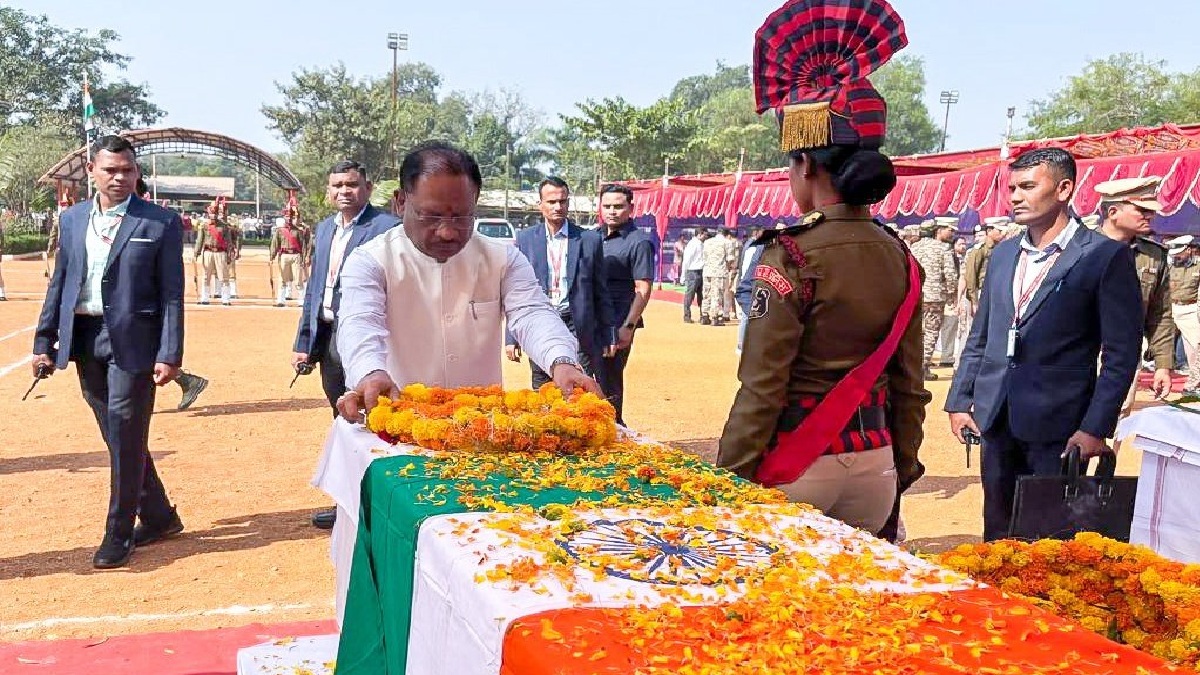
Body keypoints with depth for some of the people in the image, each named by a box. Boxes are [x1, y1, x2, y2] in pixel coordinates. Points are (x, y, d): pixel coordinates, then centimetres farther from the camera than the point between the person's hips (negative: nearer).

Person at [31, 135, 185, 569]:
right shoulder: (73, 219, 10)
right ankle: (158, 517, 27)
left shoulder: (160, 223, -4)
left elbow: (172, 295, -6)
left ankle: (118, 534, 10)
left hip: (132, 341, -5)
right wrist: (44, 340, 8)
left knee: (126, 437, -3)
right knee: (119, 436, 12)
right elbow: (59, 283, 13)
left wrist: (170, 354, -13)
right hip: (83, 339, 5)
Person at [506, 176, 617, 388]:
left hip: (577, 329, -1)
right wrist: (511, 337, 2)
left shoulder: (590, 239, 4)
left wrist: (608, 335, 6)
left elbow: (601, 291, 8)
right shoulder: (525, 239, 6)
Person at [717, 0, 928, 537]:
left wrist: (728, 478, -7)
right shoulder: (900, 259, 3)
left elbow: (762, 389, -15)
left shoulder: (790, 258, -16)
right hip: (874, 461, 6)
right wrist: (901, 470, 20)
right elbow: (909, 385, 9)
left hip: (797, 465, -6)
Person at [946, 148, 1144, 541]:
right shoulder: (1003, 254, 12)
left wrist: (1096, 426, -12)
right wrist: (959, 401, 10)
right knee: (998, 532, 13)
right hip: (996, 419, 6)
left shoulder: (1105, 256, -6)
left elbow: (1122, 353, -7)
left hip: (1058, 423, -5)